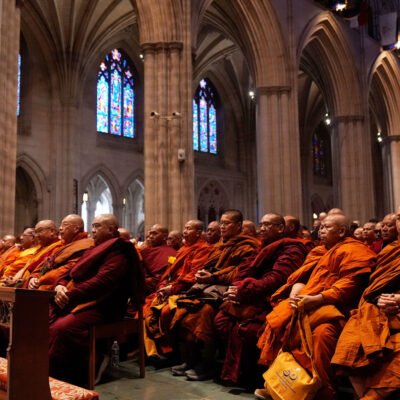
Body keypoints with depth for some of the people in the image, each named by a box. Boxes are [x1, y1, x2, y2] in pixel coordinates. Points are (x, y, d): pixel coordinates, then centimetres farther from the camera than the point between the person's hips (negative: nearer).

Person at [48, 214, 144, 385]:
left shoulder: (118, 253, -7)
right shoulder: (93, 250, 23)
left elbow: (101, 283, -20)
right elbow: (71, 273, 19)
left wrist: (69, 295, -19)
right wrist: (60, 286, -3)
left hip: (100, 307, -9)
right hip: (75, 302, 9)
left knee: (59, 329, -32)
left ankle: (52, 376, -21)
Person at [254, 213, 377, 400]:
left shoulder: (353, 251, -2)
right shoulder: (318, 252, 22)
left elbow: (349, 285, -14)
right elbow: (301, 276, 17)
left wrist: (316, 299, -22)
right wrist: (294, 294, -5)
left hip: (333, 305, -7)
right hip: (307, 301, 7)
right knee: (277, 319, -12)